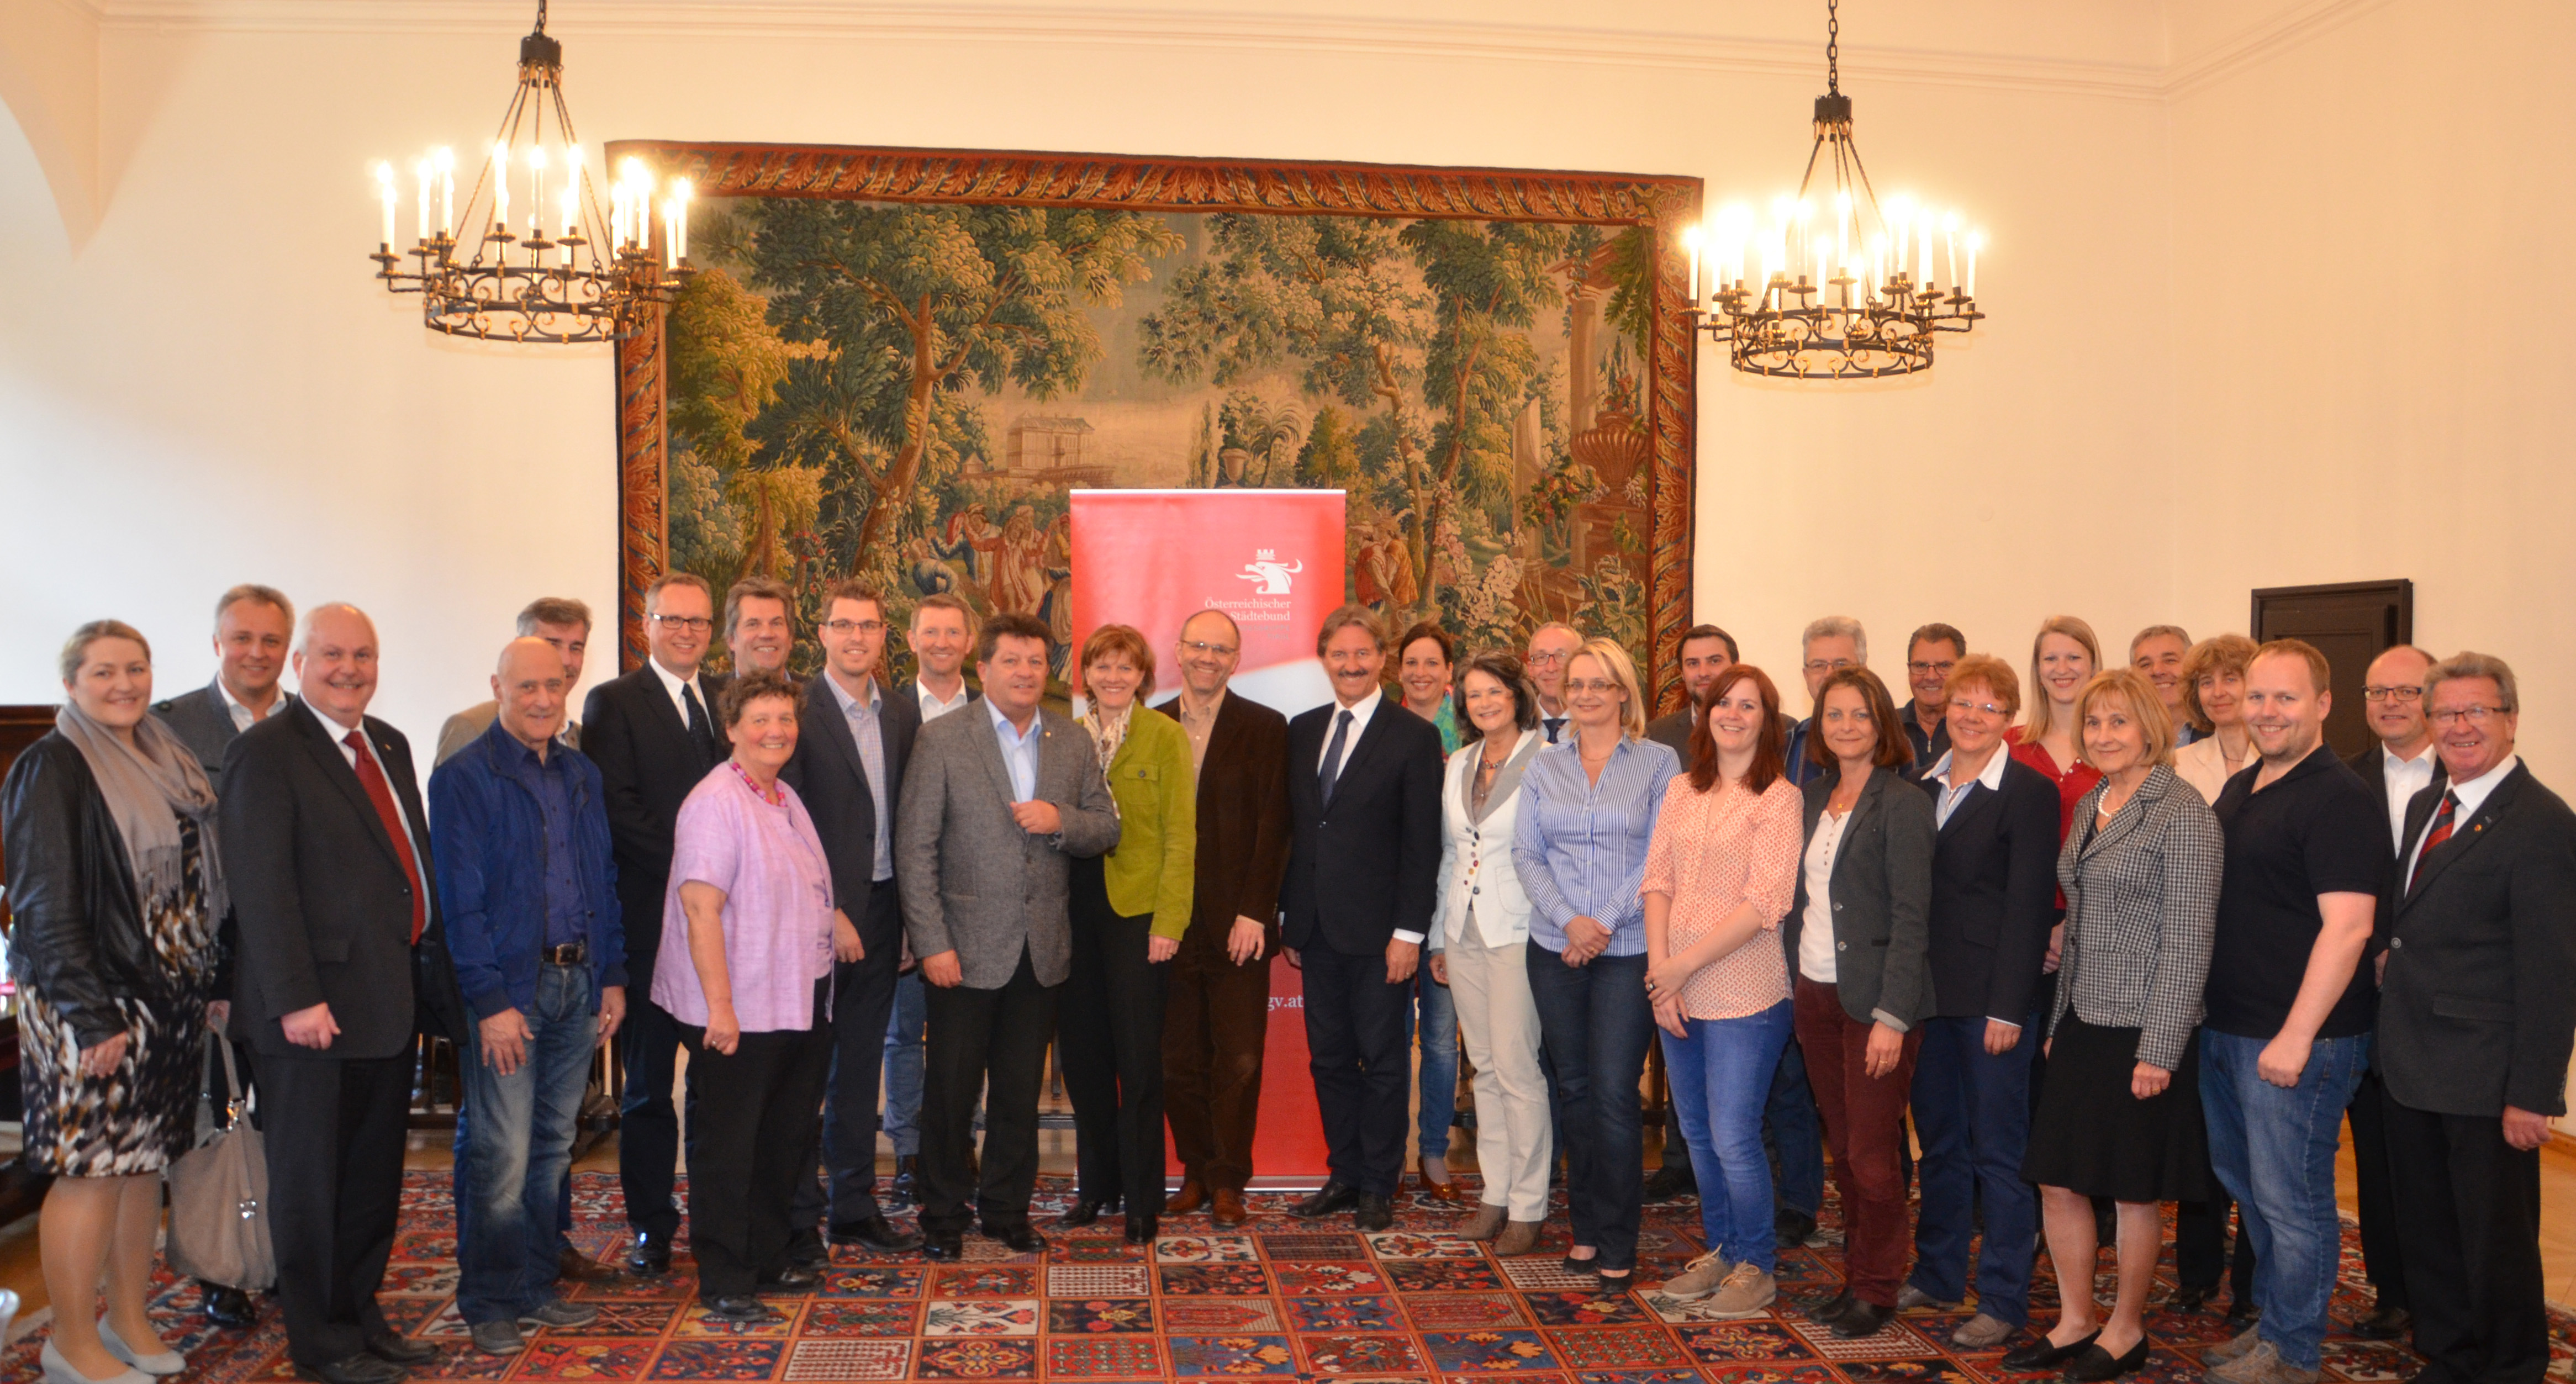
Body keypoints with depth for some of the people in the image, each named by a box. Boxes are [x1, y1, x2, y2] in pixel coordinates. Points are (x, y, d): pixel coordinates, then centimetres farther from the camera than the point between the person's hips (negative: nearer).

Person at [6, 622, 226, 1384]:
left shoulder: (165, 761, 11)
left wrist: (211, 983, 12)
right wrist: (91, 1015, -18)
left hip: (167, 999, 7)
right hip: (92, 1004, -7)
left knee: (145, 1160, 13)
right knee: (92, 1166, -2)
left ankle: (130, 1318, 25)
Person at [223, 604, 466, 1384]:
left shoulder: (389, 746, 14)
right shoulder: (265, 753, -10)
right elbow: (261, 887, -16)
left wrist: (431, 975, 10)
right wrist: (295, 997, -21)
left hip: (394, 999, 7)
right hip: (318, 1007, -7)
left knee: (375, 1173, 16)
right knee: (310, 1178, 7)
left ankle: (360, 1313, 30)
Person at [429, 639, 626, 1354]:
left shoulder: (582, 775, 11)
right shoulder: (463, 778, -7)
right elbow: (459, 900, -11)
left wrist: (612, 975, 9)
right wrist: (490, 1001, -15)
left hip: (578, 983, 6)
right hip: (508, 986, -6)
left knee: (554, 1146, 13)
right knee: (502, 1158, -3)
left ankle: (537, 1287, 25)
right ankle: (488, 1304, 11)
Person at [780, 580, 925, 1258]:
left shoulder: (903, 714, 10)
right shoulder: (798, 709, -8)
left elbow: (905, 818, 12)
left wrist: (908, 914, 5)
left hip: (880, 913, 6)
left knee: (861, 1066, 13)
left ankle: (854, 1206, 23)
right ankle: (799, 1215, 12)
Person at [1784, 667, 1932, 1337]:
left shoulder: (1903, 805, -9)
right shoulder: (1812, 798, 11)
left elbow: (1911, 917, -13)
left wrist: (1892, 1016, -18)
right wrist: (1790, 976, 6)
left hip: (1874, 999, -6)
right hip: (1816, 994, 6)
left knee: (1871, 1154, 0)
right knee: (1842, 1149, 13)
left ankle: (1876, 1292, 14)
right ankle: (1855, 1277, 24)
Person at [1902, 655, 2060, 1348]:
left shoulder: (2030, 793, -8)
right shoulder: (1925, 788, 10)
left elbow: (2029, 906, -12)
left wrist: (2008, 1007, -15)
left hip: (1992, 997, -6)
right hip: (1930, 991, 6)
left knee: (1998, 1149, 2)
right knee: (1940, 1140, 16)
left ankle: (2004, 1301, 11)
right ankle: (1937, 1274, 29)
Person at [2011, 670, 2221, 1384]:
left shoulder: (2183, 814, -12)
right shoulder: (2089, 807, 11)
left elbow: (2187, 943, -15)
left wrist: (2160, 1050, -17)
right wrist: (2059, 1022, 14)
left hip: (2143, 1030, -7)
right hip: (2083, 1024, 7)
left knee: (2134, 1190, 7)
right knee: (2058, 1182, 10)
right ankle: (2076, 1321, 25)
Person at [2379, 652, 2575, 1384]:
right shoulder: (2425, 807, 11)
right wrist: (2394, 1042, 9)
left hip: (2485, 1086, -7)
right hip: (2413, 1073, 8)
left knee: (2497, 1240, 7)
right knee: (2428, 1234, 18)